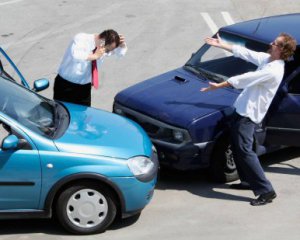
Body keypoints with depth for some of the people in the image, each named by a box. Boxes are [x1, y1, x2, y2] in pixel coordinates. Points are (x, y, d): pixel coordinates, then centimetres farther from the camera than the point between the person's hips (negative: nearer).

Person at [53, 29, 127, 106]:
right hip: (66, 85, -5)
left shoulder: (104, 48, -5)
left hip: (85, 87, 5)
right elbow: (75, 55, -42)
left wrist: (122, 44, -11)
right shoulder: (81, 39, -22)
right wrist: (95, 56, -37)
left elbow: (121, 52, 11)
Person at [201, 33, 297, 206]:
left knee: (244, 150, -13)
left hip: (249, 114, -10)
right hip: (243, 109, 10)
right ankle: (248, 181, 30)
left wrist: (219, 86, -16)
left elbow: (245, 79, -21)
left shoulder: (273, 70, -23)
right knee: (237, 147, 18)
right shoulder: (267, 59, 6)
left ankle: (266, 191, -12)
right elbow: (244, 53, 16)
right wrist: (221, 45, 18)